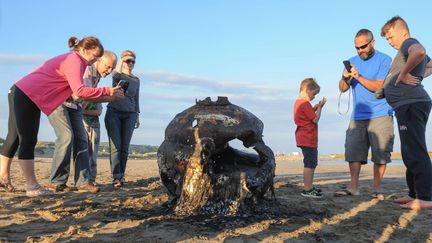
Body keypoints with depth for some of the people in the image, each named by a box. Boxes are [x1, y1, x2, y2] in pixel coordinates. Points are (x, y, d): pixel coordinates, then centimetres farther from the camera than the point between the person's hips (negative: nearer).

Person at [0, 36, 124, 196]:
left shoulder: (68, 59, 18)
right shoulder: (75, 61, -13)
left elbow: (73, 90, 10)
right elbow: (79, 91, -24)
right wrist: (107, 91, -22)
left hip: (19, 92, 10)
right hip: (28, 97, -10)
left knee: (14, 138, 17)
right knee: (28, 141, -8)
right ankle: (32, 186, -4)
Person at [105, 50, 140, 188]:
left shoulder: (136, 80, 16)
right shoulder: (117, 73, 6)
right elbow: (116, 76, -20)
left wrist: (137, 116, 14)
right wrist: (120, 63, -5)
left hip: (129, 115, 3)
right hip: (114, 113, -3)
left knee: (125, 148, -4)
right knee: (116, 146, -11)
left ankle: (121, 176, -1)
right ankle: (116, 177, -13)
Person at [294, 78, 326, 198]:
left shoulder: (298, 102, 17)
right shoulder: (305, 104, -15)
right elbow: (315, 119, -15)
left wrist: (315, 108, 8)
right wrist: (319, 108, -3)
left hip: (304, 138, 11)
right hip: (308, 139, -11)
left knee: (311, 163, 17)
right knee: (310, 164, -8)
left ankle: (309, 186, 25)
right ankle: (307, 189, -4)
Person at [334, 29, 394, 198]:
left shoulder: (384, 60, -2)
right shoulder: (352, 62, 13)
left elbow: (379, 87, -12)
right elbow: (342, 89, 7)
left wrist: (359, 77, -19)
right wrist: (345, 78, -14)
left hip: (380, 115, -4)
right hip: (358, 116, 4)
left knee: (380, 153, -3)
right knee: (353, 151, -2)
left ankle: (376, 189, 5)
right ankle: (353, 187, 3)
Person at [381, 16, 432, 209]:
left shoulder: (409, 44, -5)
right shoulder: (411, 49, 25)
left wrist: (403, 73, -20)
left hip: (411, 103, -11)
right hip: (409, 105, 11)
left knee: (416, 153, -13)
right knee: (410, 153, 14)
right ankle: (414, 194, 21)